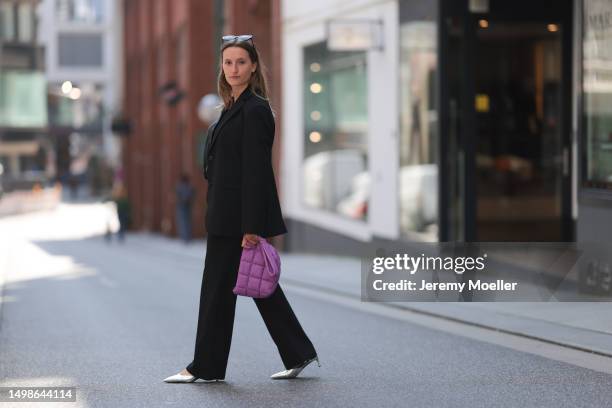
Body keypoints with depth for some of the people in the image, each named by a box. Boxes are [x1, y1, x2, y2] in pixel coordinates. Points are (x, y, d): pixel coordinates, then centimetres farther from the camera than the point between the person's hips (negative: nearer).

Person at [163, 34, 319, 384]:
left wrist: (251, 227, -22)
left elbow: (256, 170, -19)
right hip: (230, 213, 10)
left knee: (219, 286, -2)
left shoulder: (255, 109, -14)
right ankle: (299, 355, 16)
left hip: (241, 213, -10)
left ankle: (206, 367, 8)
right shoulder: (236, 106, 16)